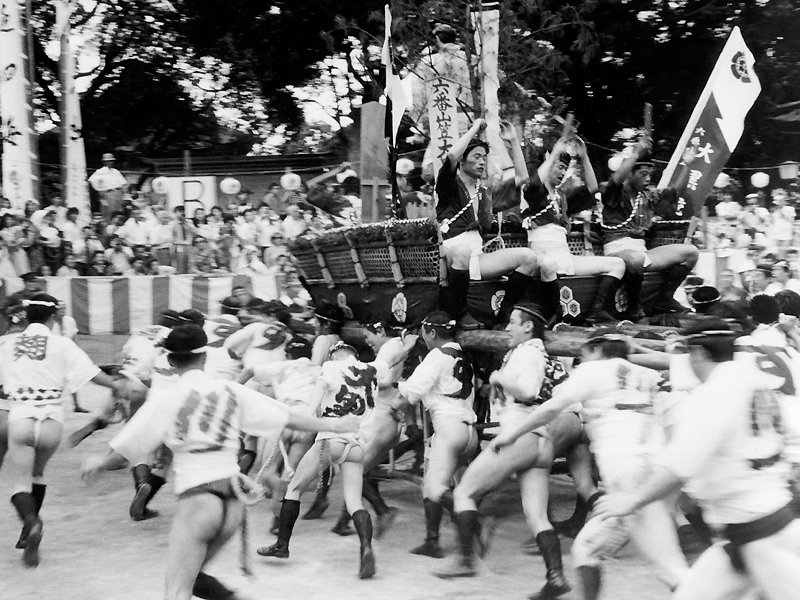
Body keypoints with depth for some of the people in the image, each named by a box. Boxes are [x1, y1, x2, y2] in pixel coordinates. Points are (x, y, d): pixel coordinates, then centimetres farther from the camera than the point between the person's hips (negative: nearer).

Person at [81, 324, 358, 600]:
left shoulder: (167, 400, -3)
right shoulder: (231, 391, 6)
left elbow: (128, 446, 4)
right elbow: (290, 418, 10)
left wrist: (101, 462, 24)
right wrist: (329, 424, 23)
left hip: (197, 498, -5)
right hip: (233, 501, 5)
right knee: (191, 573, 28)